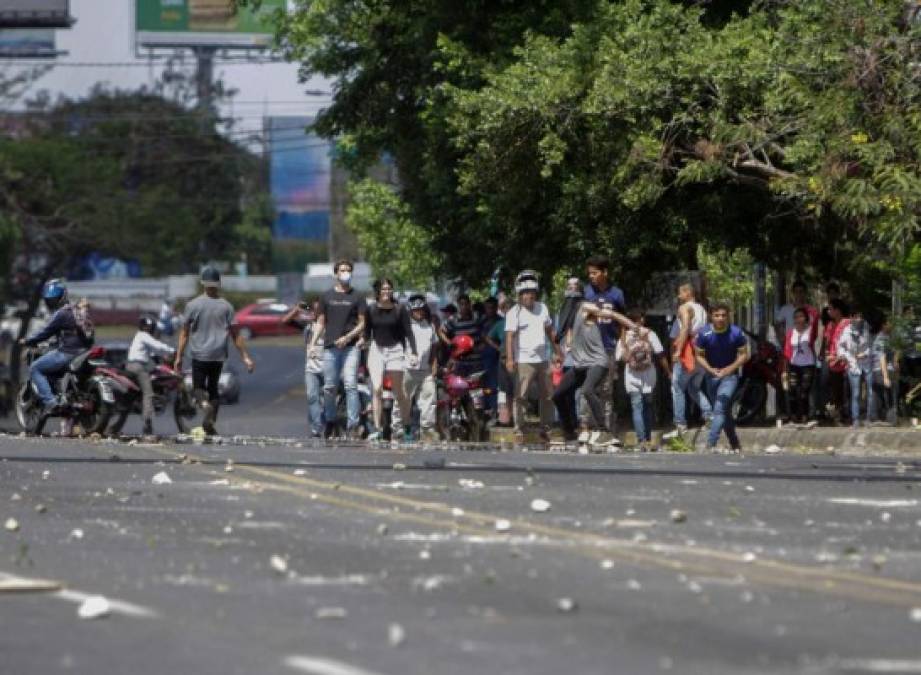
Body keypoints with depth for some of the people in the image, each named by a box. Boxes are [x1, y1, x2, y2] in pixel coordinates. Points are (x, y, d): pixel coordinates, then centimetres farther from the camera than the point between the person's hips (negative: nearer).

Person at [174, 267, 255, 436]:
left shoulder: (193, 306, -3)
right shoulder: (226, 306, 0)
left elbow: (184, 333, -2)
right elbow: (235, 335, -2)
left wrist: (179, 357, 2)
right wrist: (245, 357, 2)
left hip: (199, 354, -2)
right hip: (218, 354, 2)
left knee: (199, 387, 9)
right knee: (213, 387, 15)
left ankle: (206, 405, -24)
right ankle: (211, 422, 2)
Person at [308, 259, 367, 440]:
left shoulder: (357, 297, 8)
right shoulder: (327, 296, 13)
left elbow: (362, 323, 6)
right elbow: (320, 323, 15)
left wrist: (348, 337, -10)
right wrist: (313, 344, 3)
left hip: (350, 347, -2)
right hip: (330, 347, 2)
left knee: (351, 385, -12)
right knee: (329, 387, 4)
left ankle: (353, 425, -13)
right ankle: (331, 422, 20)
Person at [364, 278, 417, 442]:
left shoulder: (399, 309, -2)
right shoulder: (371, 310, 2)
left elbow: (408, 332, -3)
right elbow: (366, 332, 8)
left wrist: (413, 352, -10)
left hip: (395, 350, -1)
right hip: (376, 349, 1)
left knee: (398, 391, 2)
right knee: (376, 389, -10)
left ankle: (407, 427, 15)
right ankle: (377, 428, -8)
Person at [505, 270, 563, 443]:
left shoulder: (542, 308, 12)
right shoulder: (514, 313, -7)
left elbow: (551, 332, 21)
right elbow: (510, 336, -17)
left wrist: (558, 352, 22)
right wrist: (509, 359, -28)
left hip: (542, 360, 6)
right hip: (524, 361, -6)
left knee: (548, 396, 9)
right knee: (521, 396, -8)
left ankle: (545, 429, 17)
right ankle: (519, 430, -4)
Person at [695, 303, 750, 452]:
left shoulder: (736, 333, -13)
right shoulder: (704, 334, -11)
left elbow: (744, 354, -4)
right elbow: (699, 355, -1)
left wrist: (730, 368, -18)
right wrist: (710, 369, -18)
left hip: (729, 374, -3)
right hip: (711, 375, 3)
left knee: (720, 408, -20)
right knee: (725, 411, 12)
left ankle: (711, 443, -26)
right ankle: (735, 444, 28)